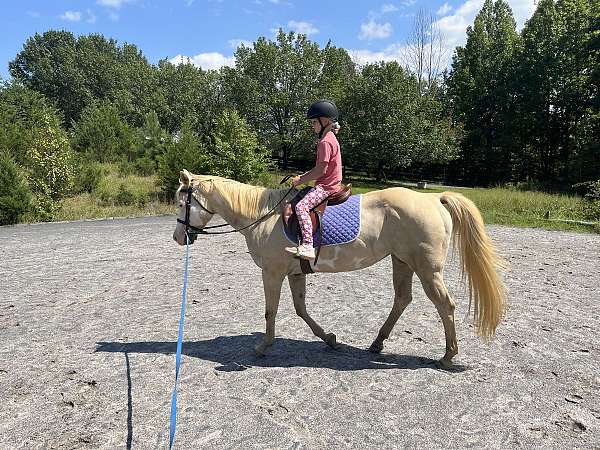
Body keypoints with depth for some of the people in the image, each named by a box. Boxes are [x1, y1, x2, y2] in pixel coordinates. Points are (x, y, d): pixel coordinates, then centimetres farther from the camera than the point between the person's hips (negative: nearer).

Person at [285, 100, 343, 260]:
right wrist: (303, 176, 11)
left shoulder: (325, 142, -16)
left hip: (326, 186, -11)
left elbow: (321, 170, -21)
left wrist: (301, 180, -12)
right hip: (329, 184, 11)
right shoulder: (329, 138, 16)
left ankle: (307, 247, -33)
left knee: (301, 207, -26)